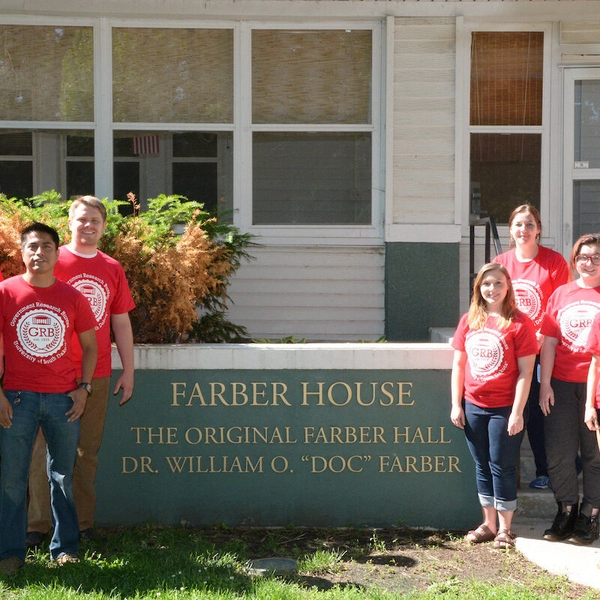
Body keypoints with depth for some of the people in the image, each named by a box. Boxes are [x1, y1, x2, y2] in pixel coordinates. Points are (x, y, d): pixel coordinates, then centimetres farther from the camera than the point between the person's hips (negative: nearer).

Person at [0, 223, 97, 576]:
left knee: (63, 476, 8)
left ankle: (65, 548, 19)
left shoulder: (73, 297, 5)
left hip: (64, 398, 1)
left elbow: (90, 345, 11)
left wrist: (83, 388, 1)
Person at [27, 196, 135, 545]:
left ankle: (83, 523, 16)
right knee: (47, 448, -2)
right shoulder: (54, 261, 1)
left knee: (88, 451, 7)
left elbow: (121, 322, 15)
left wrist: (129, 371, 12)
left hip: (97, 375, 3)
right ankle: (38, 525, 7)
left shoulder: (113, 269, 11)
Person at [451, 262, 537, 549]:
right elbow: (458, 365, 8)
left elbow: (525, 372, -10)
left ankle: (505, 528, 16)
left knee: (501, 466, 3)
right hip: (473, 407, 4)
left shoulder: (519, 323, -9)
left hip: (505, 409, -4)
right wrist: (456, 405, 4)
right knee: (482, 466, 13)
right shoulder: (469, 320, 5)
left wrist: (517, 413, -14)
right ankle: (488, 523, 25)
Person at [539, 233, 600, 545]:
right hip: (562, 384, 3)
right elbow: (549, 341, 7)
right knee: (558, 452, 6)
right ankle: (566, 512, 21)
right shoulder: (561, 294, 10)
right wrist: (545, 384, 1)